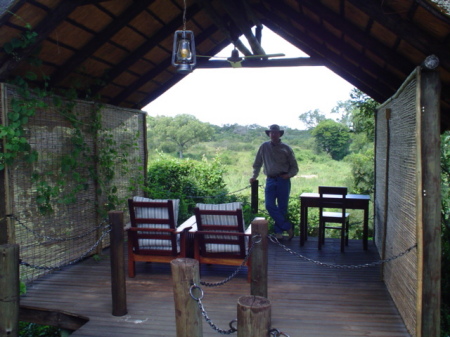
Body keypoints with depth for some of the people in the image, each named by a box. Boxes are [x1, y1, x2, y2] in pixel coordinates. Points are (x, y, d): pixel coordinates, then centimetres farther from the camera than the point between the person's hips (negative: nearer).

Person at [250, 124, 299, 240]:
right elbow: (257, 164, 15)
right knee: (270, 206, -10)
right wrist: (254, 176, 7)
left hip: (283, 180, -1)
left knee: (282, 207, 2)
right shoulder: (264, 147, 7)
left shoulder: (286, 148, 3)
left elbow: (294, 167, 7)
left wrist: (289, 175, -10)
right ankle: (288, 227, -1)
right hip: (270, 180, 1)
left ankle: (279, 231, 16)